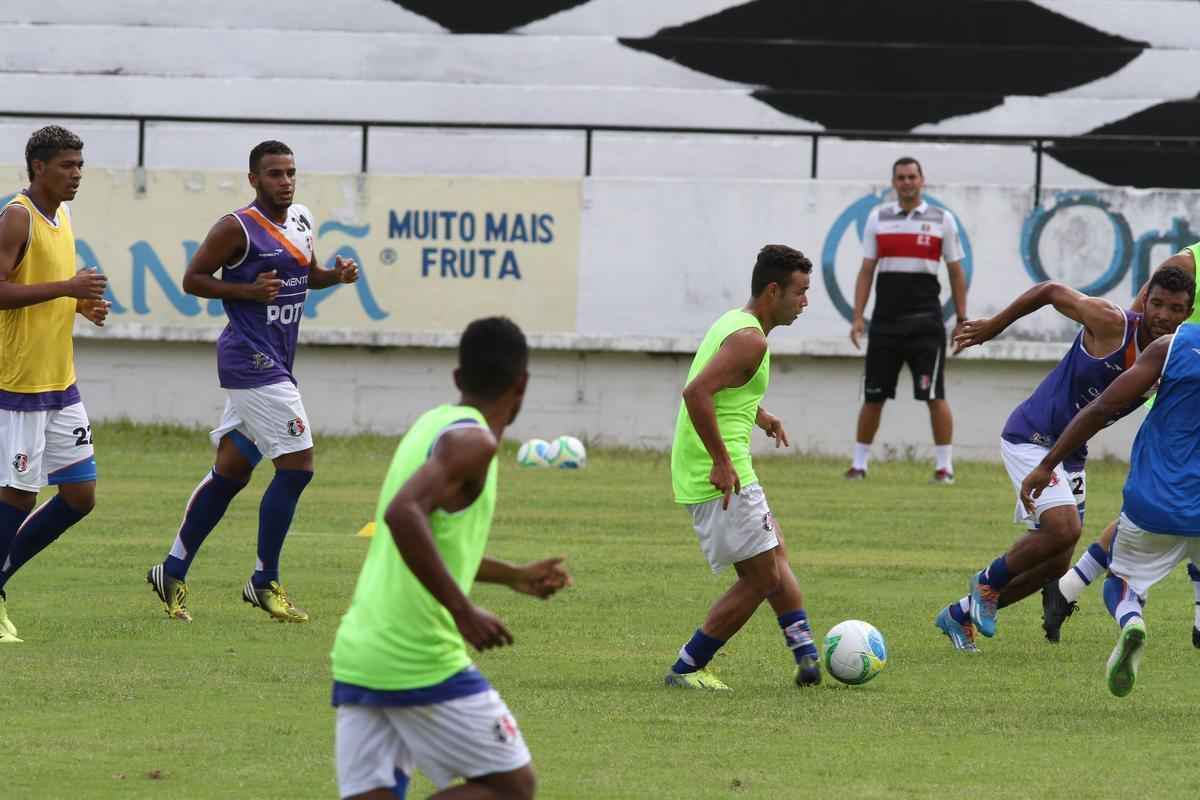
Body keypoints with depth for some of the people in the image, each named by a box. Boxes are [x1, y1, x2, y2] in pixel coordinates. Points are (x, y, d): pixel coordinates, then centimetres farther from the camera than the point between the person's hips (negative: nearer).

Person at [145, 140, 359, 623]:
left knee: (231, 472, 12)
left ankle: (172, 572, 20)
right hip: (252, 361, -9)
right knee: (296, 466, -12)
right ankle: (264, 583, -4)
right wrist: (249, 290, -19)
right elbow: (192, 279, -7)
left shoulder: (301, 220, 13)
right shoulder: (238, 229, -11)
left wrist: (336, 275, 6)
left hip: (273, 363, 9)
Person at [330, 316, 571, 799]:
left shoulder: (432, 425, 17)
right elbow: (402, 513, -27)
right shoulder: (473, 441, -10)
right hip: (420, 661, -8)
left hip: (357, 654, 8)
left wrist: (514, 577, 41)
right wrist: (463, 612, -24)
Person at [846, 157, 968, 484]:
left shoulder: (942, 220, 4)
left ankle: (944, 466, -2)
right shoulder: (878, 218, 8)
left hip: (925, 321, -2)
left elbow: (956, 273, 7)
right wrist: (858, 317, 0)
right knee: (873, 396, 4)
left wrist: (963, 319, 2)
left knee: (934, 396, -7)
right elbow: (866, 270, 8)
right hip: (885, 319, 2)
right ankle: (859, 463, 13)